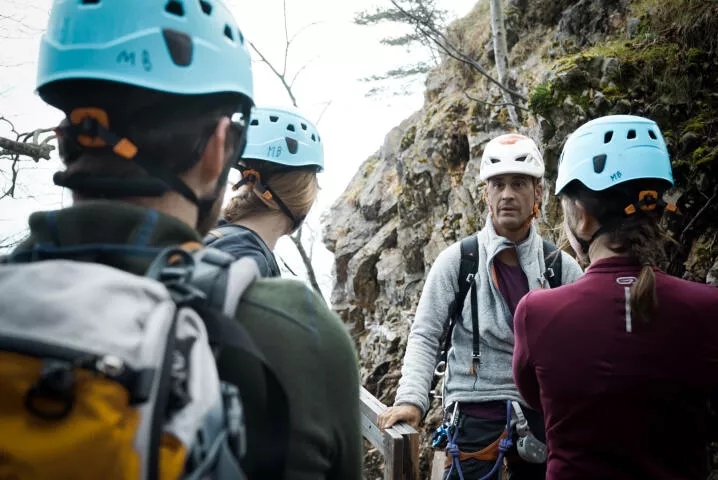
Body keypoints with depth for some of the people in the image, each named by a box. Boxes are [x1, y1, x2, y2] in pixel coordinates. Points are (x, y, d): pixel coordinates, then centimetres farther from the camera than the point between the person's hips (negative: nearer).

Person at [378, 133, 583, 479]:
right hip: (474, 412, -2)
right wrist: (411, 399, -18)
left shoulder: (561, 267, 2)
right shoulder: (456, 261, -4)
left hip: (541, 411, 3)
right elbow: (424, 336, -5)